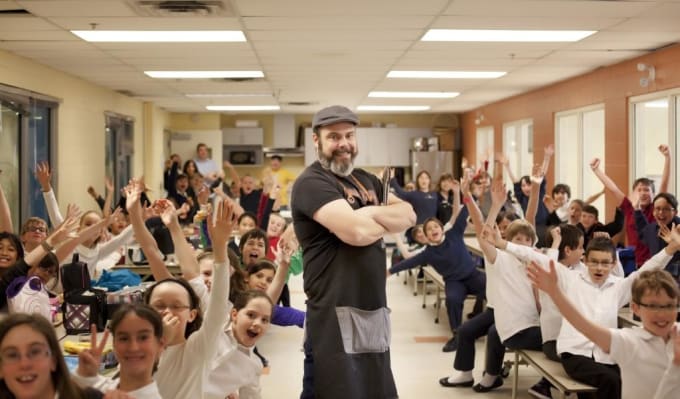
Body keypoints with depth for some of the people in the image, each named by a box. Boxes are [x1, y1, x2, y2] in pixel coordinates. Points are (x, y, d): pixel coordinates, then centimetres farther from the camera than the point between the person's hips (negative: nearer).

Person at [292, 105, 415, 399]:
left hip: (375, 310, 9)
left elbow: (409, 215, 8)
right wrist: (388, 220, -3)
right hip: (335, 314, -8)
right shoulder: (311, 183, -11)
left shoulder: (365, 180, 18)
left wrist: (372, 214, -11)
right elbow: (356, 231, -24)